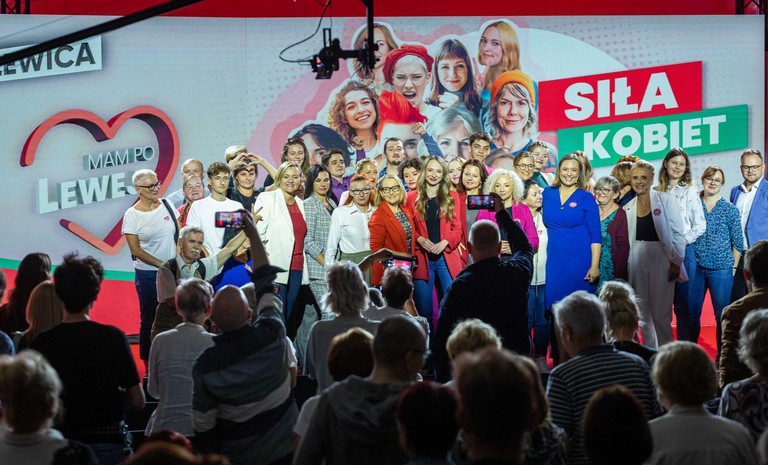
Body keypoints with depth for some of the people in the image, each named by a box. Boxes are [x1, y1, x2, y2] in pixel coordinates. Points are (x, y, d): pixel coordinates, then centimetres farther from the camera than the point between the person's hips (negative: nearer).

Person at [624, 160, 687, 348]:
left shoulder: (666, 200, -3)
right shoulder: (628, 208, 10)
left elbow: (677, 233, -5)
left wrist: (676, 262, -11)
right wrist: (626, 267, 8)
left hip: (661, 260, -4)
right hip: (637, 261, 4)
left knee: (660, 314, -5)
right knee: (642, 314, 7)